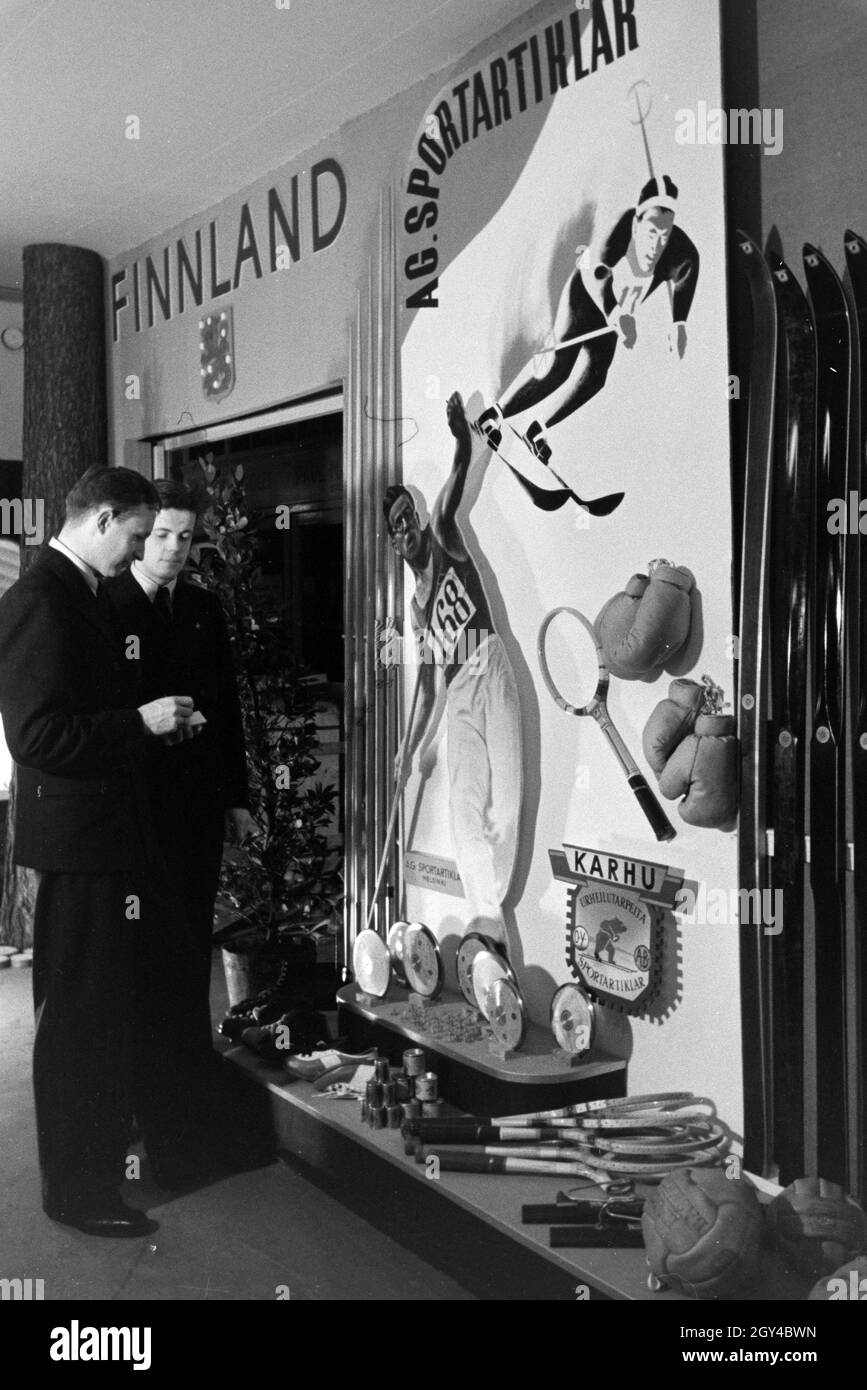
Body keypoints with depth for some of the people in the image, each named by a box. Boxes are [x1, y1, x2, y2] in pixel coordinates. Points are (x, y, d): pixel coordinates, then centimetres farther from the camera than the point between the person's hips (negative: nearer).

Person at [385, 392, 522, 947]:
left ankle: (494, 907, 2)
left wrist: (463, 439, -26)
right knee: (465, 803, -5)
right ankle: (486, 914, -2)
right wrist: (410, 748, 19)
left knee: (505, 801, -9)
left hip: (491, 673, -5)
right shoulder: (417, 604, 19)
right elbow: (427, 679, 20)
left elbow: (450, 501, -10)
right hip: (457, 694, 5)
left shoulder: (445, 539, 8)